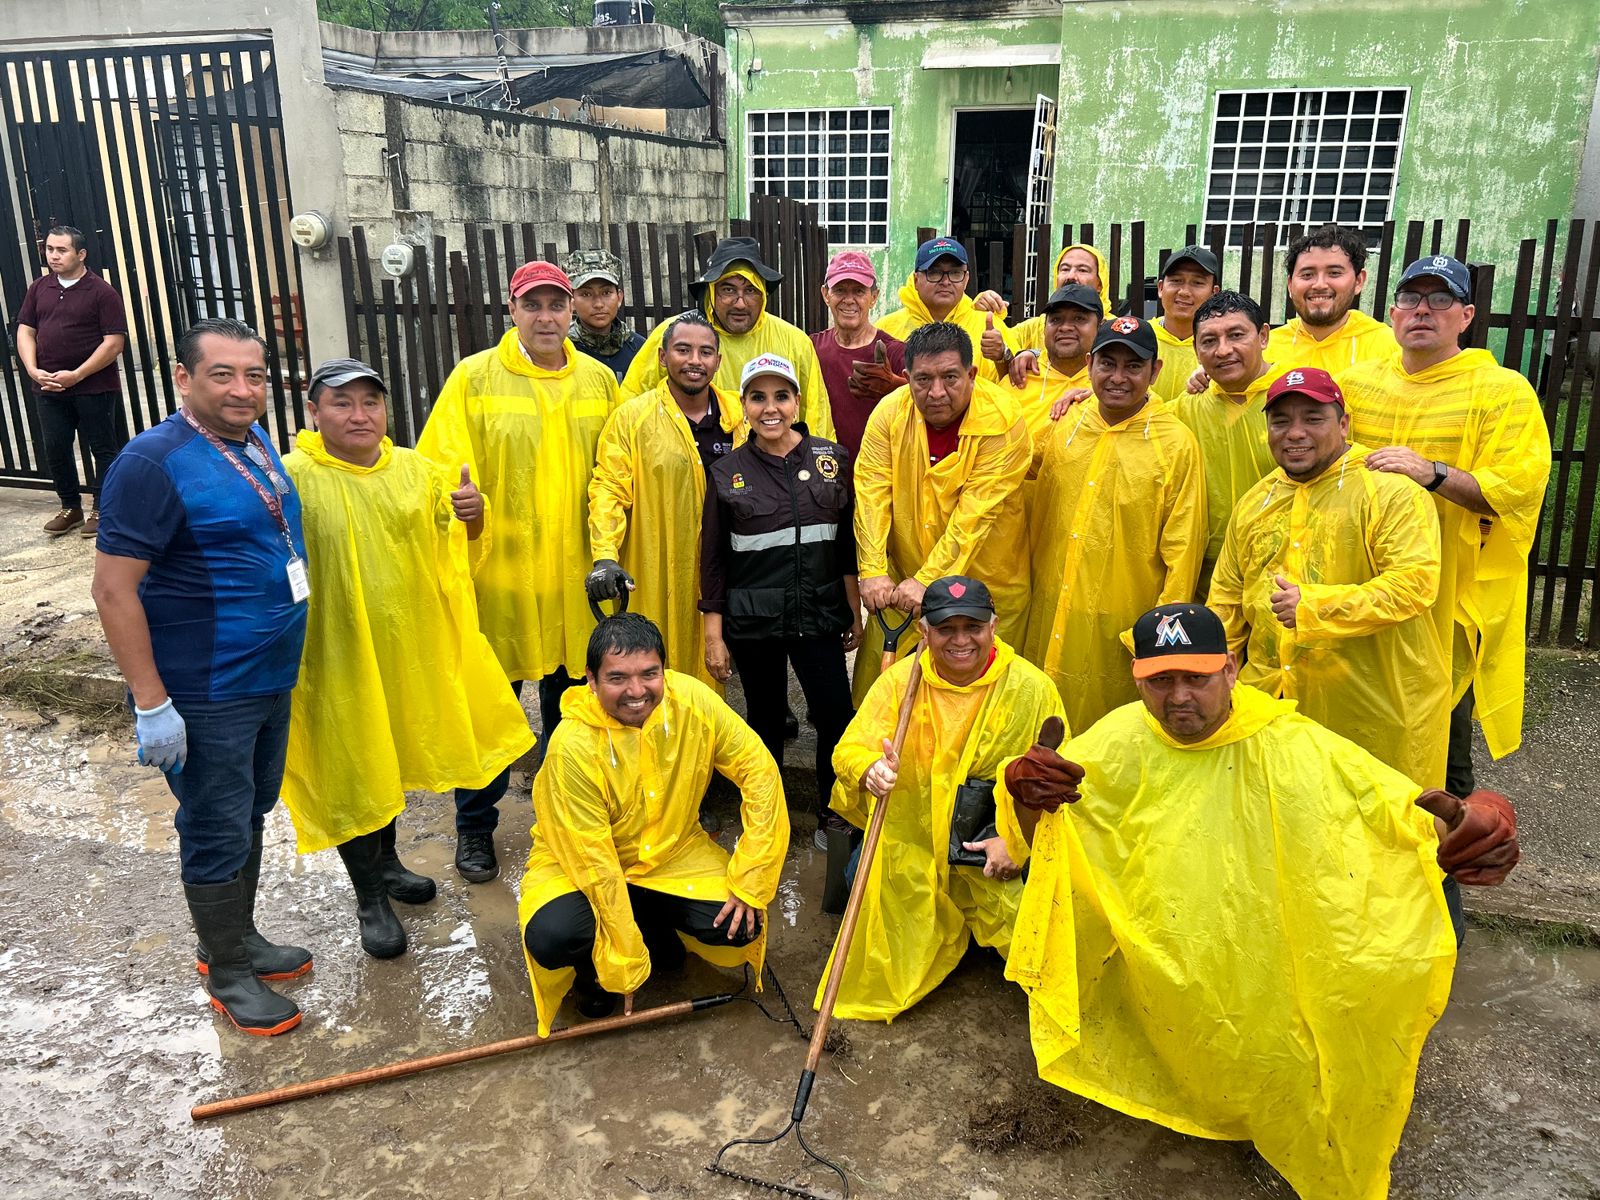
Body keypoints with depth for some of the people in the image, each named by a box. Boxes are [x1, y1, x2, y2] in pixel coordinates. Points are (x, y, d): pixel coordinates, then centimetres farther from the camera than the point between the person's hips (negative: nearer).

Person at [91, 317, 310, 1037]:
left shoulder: (256, 442, 5)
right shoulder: (153, 463, -19)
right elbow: (113, 588, -21)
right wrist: (152, 705, -22)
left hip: (271, 680, 8)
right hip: (205, 699, -8)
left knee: (251, 816, 21)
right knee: (217, 835, 6)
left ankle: (240, 937, 40)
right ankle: (227, 973, 24)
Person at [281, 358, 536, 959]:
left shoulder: (416, 469, 1)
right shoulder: (293, 479, -14)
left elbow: (456, 543, 11)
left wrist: (473, 514, -10)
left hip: (409, 646, 5)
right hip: (337, 653, -5)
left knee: (393, 756, 22)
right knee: (351, 771, 7)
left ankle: (387, 861, 45)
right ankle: (370, 898, 25)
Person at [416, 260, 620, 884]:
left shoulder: (599, 381, 7)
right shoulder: (473, 377, -3)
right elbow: (443, 469, -6)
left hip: (575, 575, 3)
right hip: (498, 572, -3)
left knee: (569, 702, 16)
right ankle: (474, 827, 27)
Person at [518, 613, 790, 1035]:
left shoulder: (691, 700, -21)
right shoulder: (573, 745, -29)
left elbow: (759, 771, -15)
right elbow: (593, 862, -24)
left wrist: (750, 883, -18)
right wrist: (627, 964, -18)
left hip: (670, 850, 3)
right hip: (579, 863, -3)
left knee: (739, 927, -19)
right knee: (551, 938, -31)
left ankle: (659, 930, 15)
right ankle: (594, 968, 6)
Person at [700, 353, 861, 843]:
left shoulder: (833, 459, 1)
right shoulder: (727, 472, 0)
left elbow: (849, 543, 6)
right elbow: (713, 559, 2)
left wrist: (855, 613, 5)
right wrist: (713, 635, -1)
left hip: (819, 614, 0)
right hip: (751, 620, 0)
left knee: (837, 717, -4)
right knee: (765, 719, 12)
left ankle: (833, 817, 17)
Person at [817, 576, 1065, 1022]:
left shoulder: (1031, 688, -5)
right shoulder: (900, 680, -3)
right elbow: (851, 747, -6)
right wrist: (870, 768, -30)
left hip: (993, 849, 0)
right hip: (910, 840, 1)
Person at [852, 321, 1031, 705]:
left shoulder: (1003, 421, -18)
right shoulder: (890, 412, -7)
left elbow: (975, 514, -22)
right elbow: (871, 493, -10)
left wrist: (928, 581, -26)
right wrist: (873, 571, -19)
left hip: (984, 584, -3)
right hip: (901, 578, 3)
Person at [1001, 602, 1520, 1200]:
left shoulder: (1297, 749, -12)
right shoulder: (1118, 741, -5)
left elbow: (1414, 822, -9)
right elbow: (1042, 843, 3)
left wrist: (1477, 823, -33)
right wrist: (1025, 795, -21)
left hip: (1271, 987, -2)